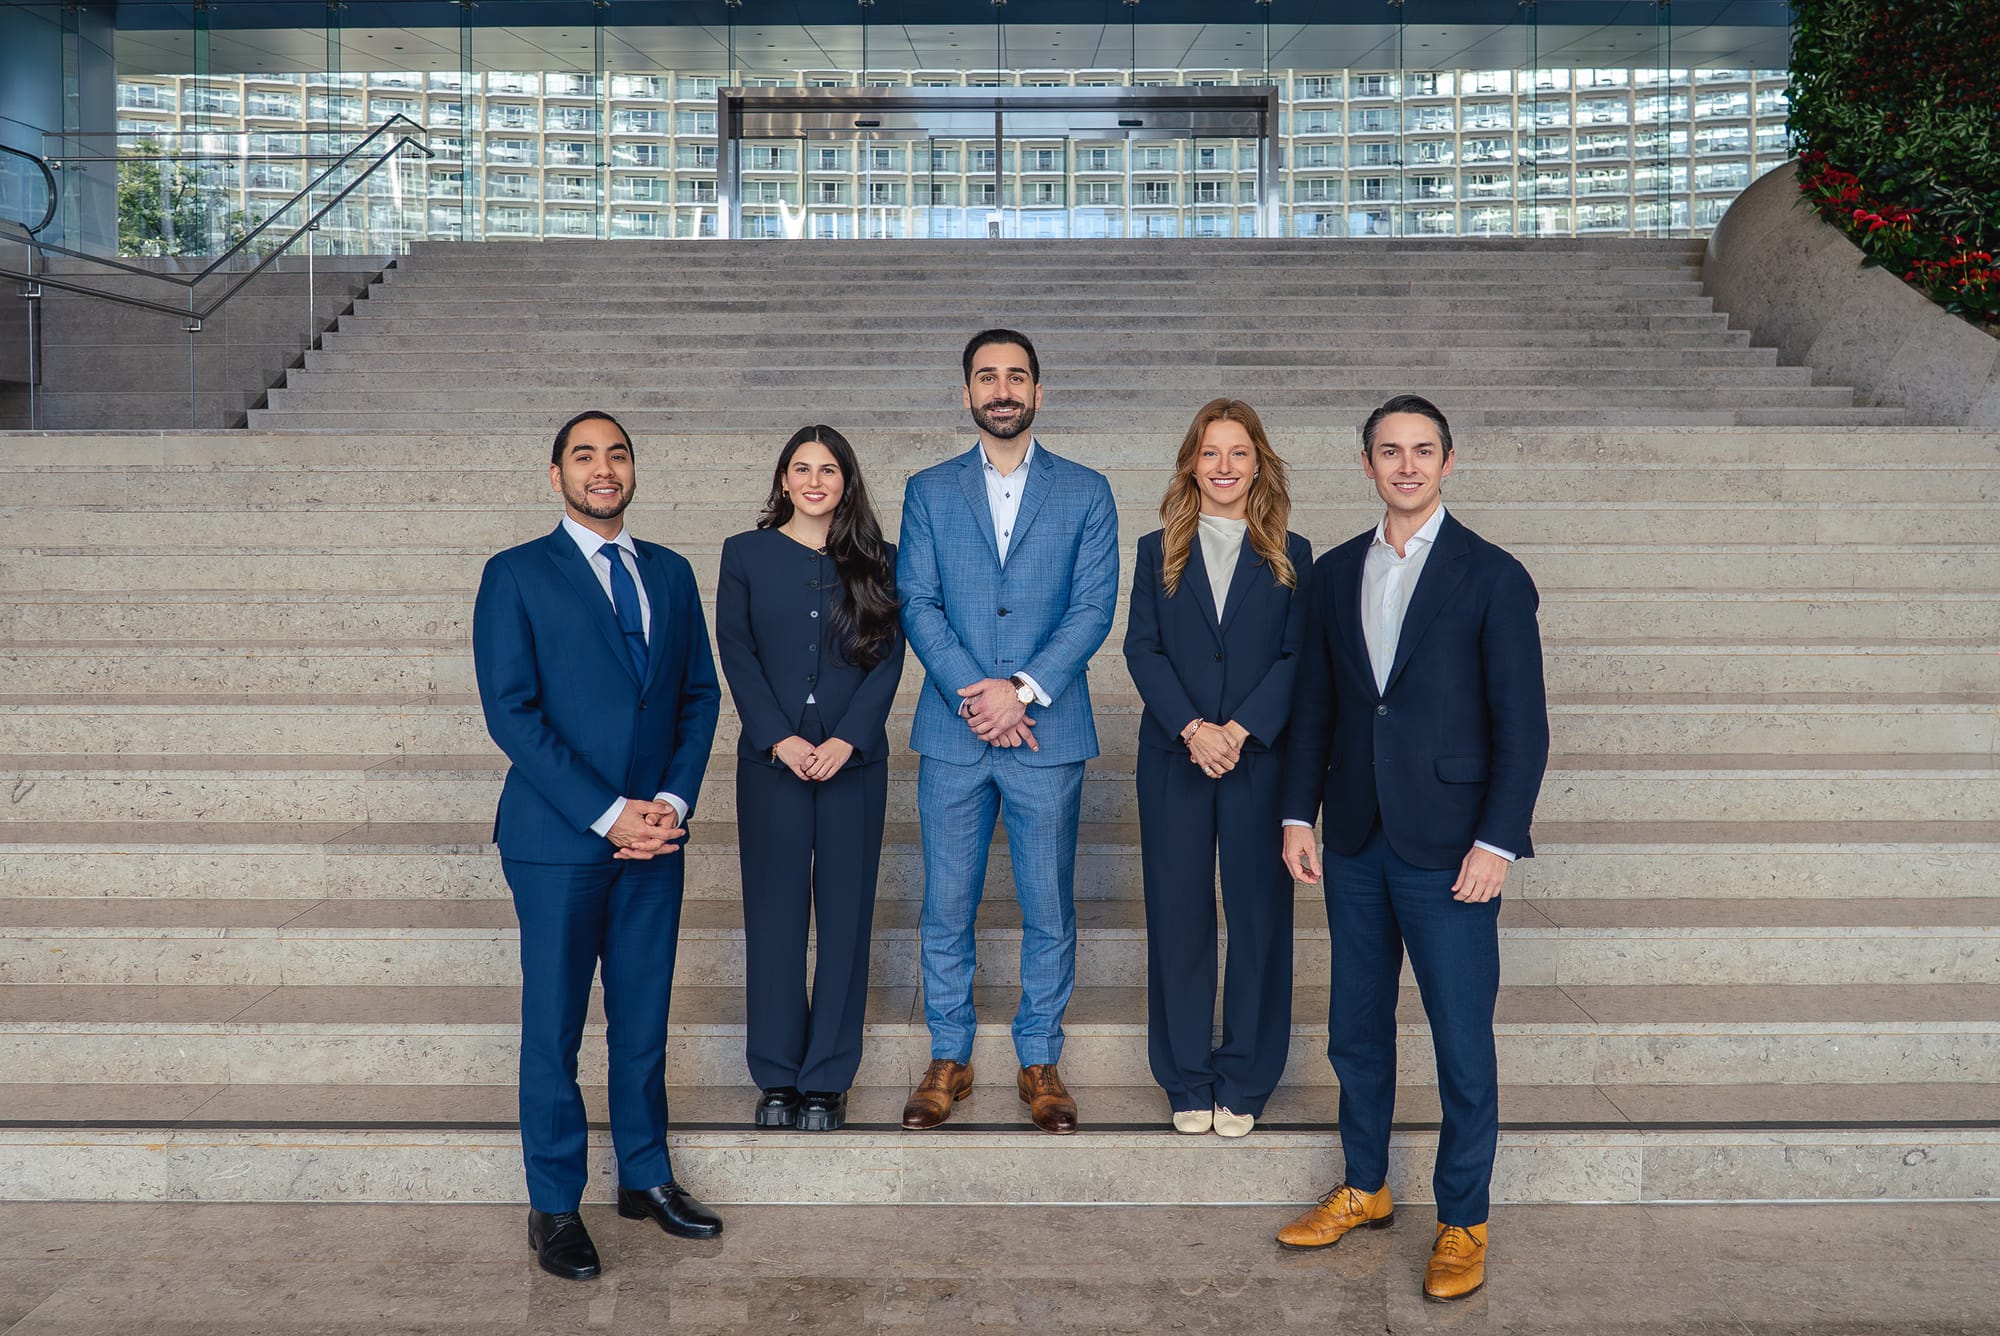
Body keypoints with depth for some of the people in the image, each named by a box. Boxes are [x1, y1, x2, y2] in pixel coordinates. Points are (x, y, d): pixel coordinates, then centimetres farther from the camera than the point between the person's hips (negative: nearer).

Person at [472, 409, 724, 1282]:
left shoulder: (670, 573, 11)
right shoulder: (516, 577, -2)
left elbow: (700, 693, 10)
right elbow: (511, 711, -10)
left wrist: (674, 800, -5)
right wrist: (608, 814, -15)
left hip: (656, 834, 4)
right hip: (559, 838, -4)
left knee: (644, 1016, 13)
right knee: (553, 1025, 5)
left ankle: (645, 1177, 29)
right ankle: (554, 1205, 19)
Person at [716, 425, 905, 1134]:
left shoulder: (876, 561, 6)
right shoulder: (746, 553, 6)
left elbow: (888, 657, 1)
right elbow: (736, 654, 0)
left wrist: (845, 740, -11)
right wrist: (780, 739, -11)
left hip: (854, 760, 0)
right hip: (771, 758, 0)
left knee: (845, 915, 3)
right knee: (774, 915, 4)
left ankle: (828, 1078, 13)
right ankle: (777, 1075, 16)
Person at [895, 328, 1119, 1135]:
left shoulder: (1085, 493, 5)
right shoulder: (929, 492, 9)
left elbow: (1094, 608, -3)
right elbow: (917, 605, 1)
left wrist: (1022, 690, -15)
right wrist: (972, 697, -12)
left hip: (1048, 734, -1)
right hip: (952, 735, 1)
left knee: (1049, 910, 6)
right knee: (946, 908, 7)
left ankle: (1040, 1063, 21)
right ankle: (949, 1060, 22)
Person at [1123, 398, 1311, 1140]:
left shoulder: (1290, 555, 7)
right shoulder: (1158, 551, 8)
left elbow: (1298, 657, -1)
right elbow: (1142, 648, -1)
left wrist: (1240, 729, -15)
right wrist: (1191, 729, -15)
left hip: (1259, 759, 0)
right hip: (1174, 759, 1)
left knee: (1258, 916, 3)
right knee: (1179, 916, 5)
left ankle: (1243, 1082, 16)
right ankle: (1187, 1080, 17)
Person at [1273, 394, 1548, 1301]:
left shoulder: (1492, 577, -5)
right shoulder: (1335, 574, 8)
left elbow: (1522, 725, -7)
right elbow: (1314, 706, 11)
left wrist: (1497, 842, -13)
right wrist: (1298, 813, 5)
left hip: (1448, 850, -4)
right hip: (1355, 844, 5)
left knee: (1463, 1043, 3)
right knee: (1356, 1029, 15)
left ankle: (1462, 1222, 20)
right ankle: (1364, 1187, 33)